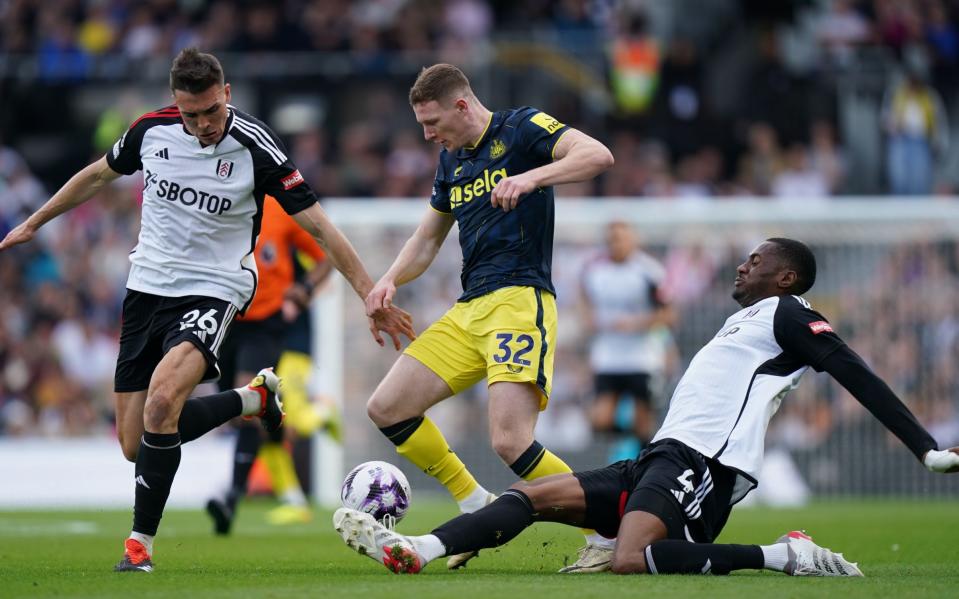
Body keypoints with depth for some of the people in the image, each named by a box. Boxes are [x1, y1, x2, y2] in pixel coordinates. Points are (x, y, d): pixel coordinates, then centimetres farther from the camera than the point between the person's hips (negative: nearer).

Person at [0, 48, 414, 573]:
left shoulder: (255, 148, -15)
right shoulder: (151, 130, -4)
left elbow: (318, 225, -11)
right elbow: (97, 176, 16)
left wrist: (372, 298, -13)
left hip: (213, 291, -5)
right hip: (147, 287, 5)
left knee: (162, 401, -32)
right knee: (134, 446, 3)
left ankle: (141, 540, -18)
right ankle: (253, 399, 27)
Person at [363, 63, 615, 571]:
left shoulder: (520, 128, -4)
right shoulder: (451, 160, 19)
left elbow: (598, 155, -19)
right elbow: (426, 240, 28)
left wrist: (529, 177, -32)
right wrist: (390, 281, 9)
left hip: (519, 300, -9)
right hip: (468, 310, 9)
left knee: (509, 441, -23)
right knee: (386, 409, 3)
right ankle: (479, 509, 13)